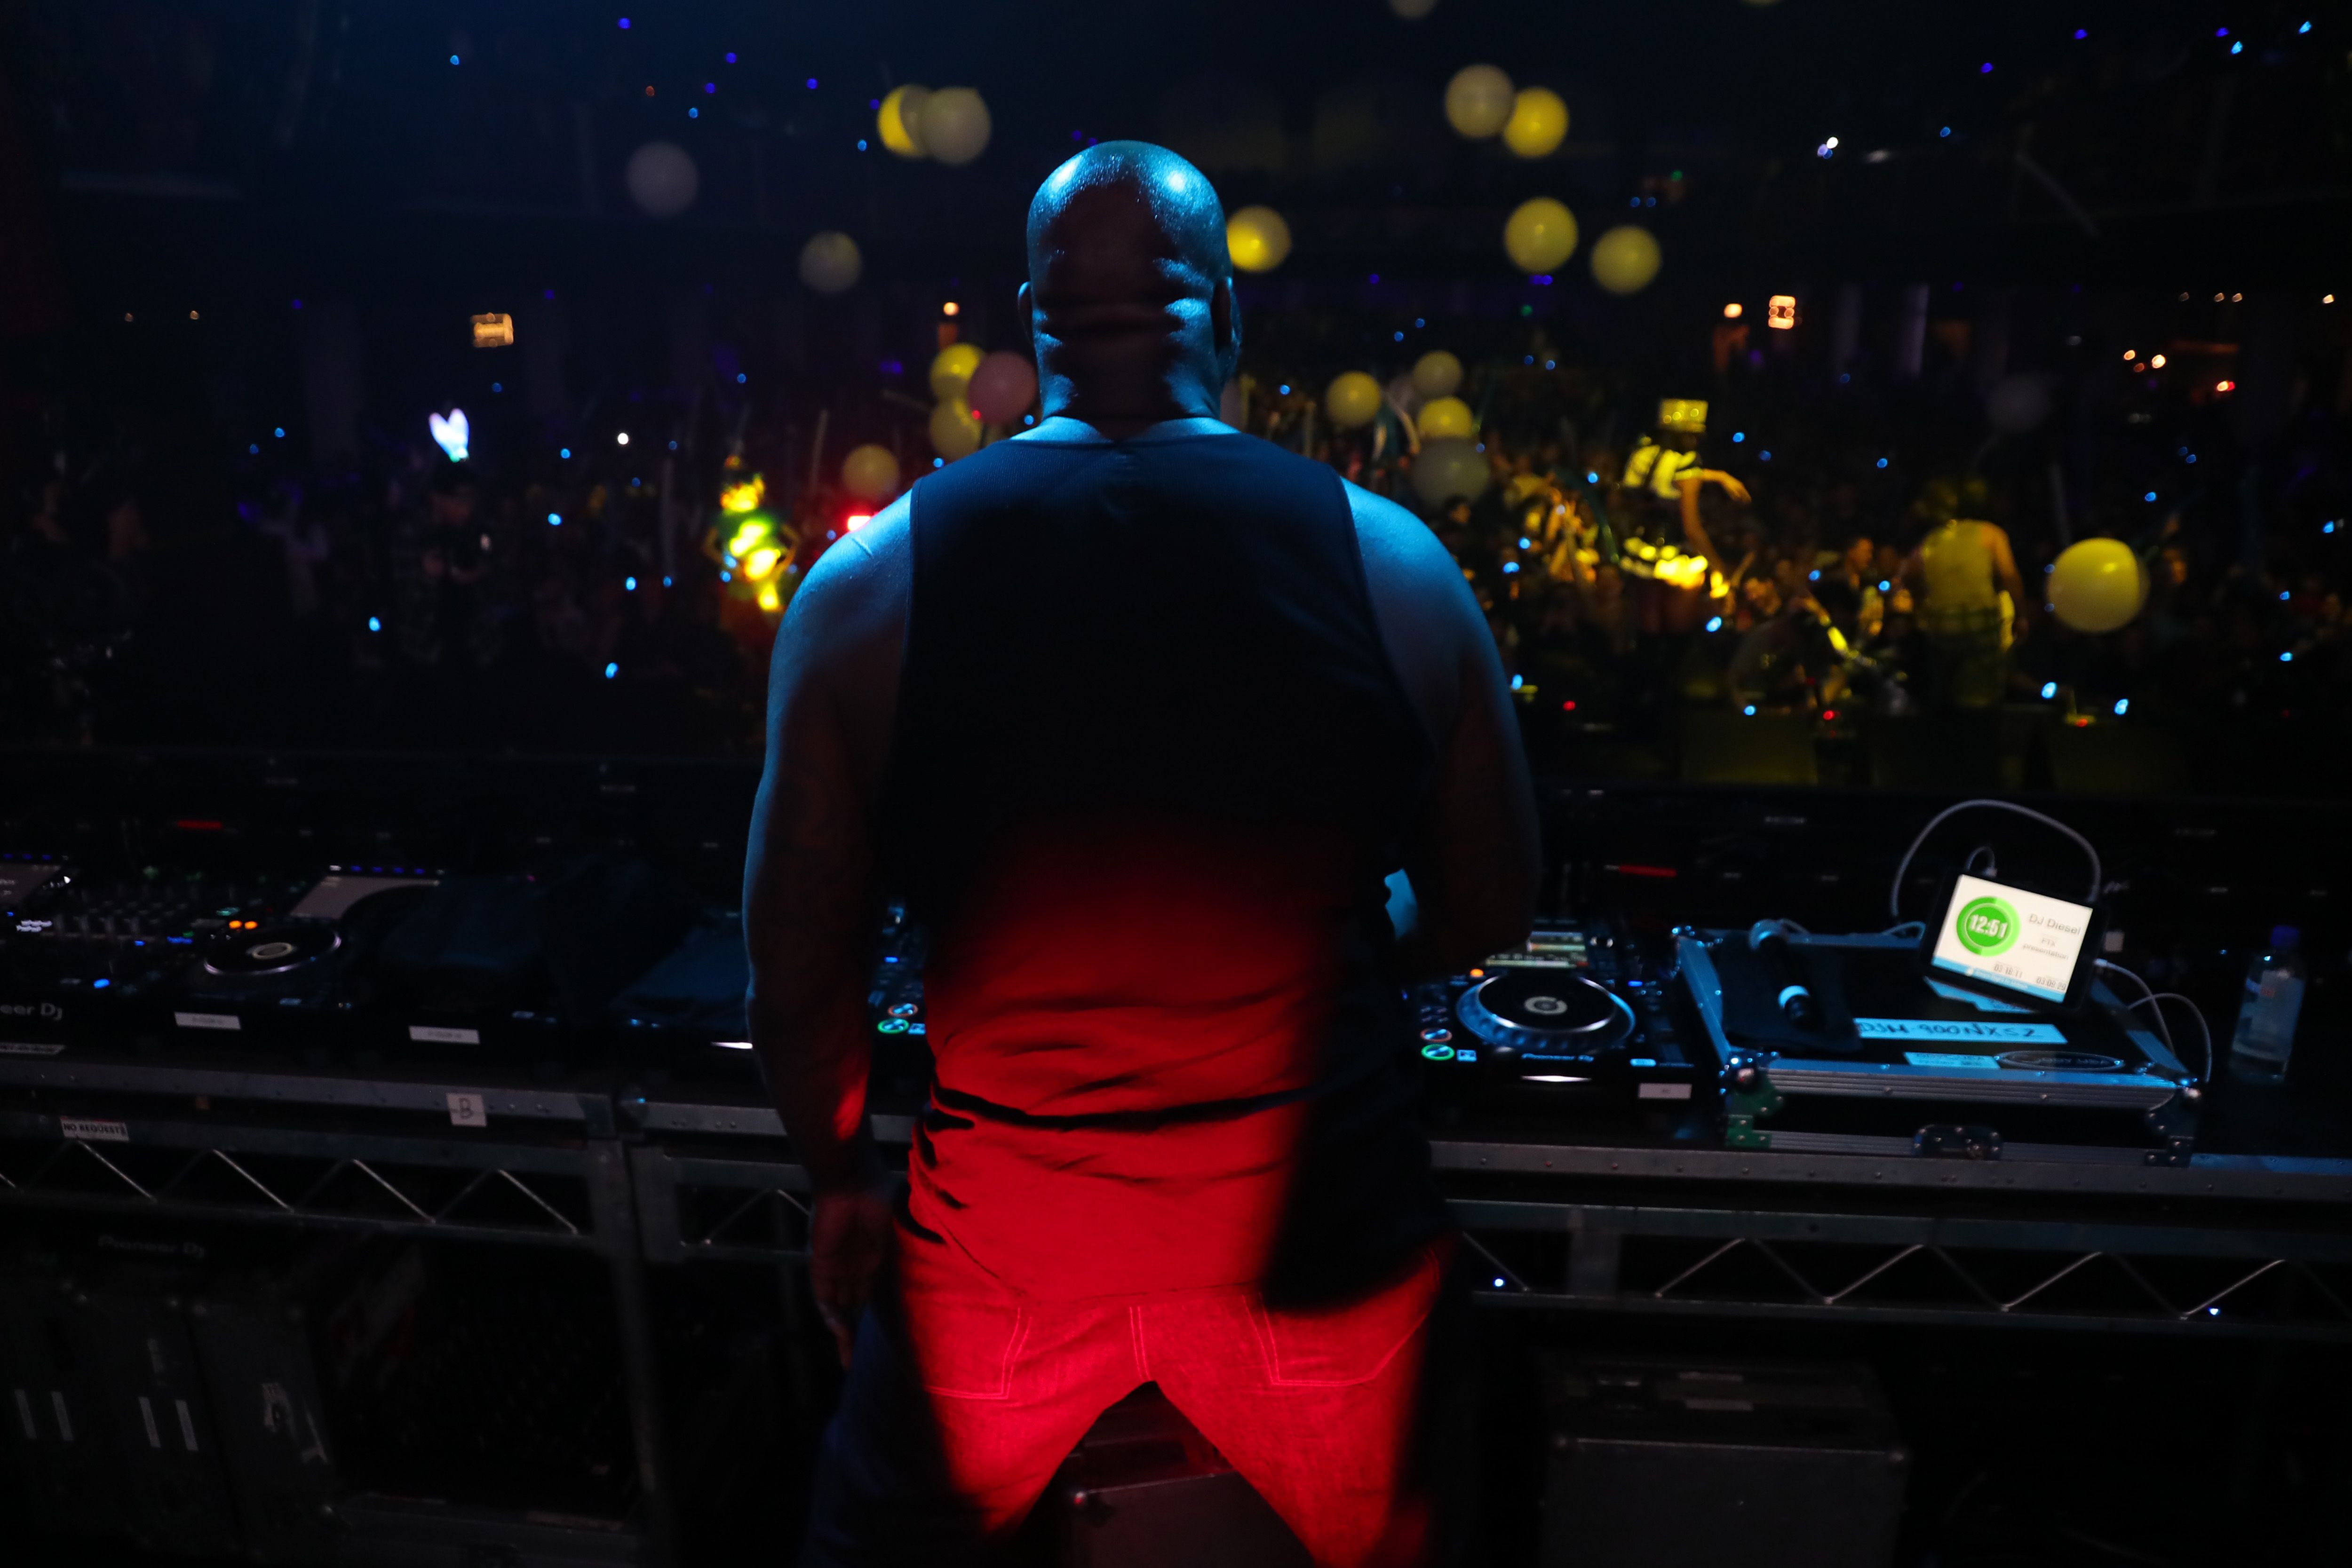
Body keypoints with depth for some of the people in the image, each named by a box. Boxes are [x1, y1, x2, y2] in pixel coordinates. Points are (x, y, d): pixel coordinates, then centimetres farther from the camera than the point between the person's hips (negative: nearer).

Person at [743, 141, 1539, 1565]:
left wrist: (844, 1175, 12)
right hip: (1321, 1235, 1)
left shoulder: (871, 579, -12)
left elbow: (799, 975, -5)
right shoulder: (1392, 562, -10)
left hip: (1003, 1241, 0)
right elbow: (1491, 913, 0)